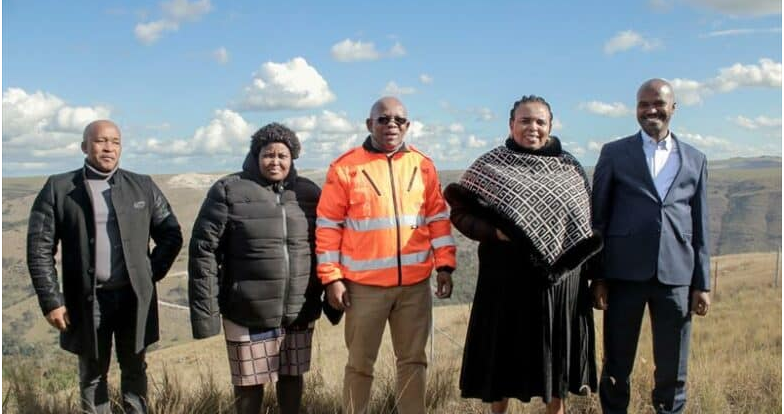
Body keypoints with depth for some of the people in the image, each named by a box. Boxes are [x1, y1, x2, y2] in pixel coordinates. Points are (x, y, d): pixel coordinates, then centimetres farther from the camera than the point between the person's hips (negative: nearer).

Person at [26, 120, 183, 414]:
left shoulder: (143, 186, 5)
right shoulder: (58, 189, -1)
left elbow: (171, 236, 10)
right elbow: (40, 249, -3)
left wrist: (151, 274, 1)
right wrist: (51, 301, -8)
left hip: (135, 298, 1)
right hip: (86, 301, -1)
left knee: (134, 370, 13)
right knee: (92, 373, 11)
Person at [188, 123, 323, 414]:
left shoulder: (309, 193, 5)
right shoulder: (228, 191, -6)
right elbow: (204, 250, -9)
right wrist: (205, 310, -13)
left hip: (299, 312, 3)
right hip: (248, 313, -3)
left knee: (292, 375, 15)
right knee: (249, 381, 10)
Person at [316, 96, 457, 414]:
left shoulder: (423, 166, 6)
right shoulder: (345, 167, -4)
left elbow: (439, 218, 8)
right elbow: (328, 227, -3)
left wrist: (445, 266, 1)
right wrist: (332, 277, -7)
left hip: (415, 283, 3)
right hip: (364, 284, -3)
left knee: (413, 360, 12)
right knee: (360, 363, 8)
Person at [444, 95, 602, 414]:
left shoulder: (570, 168, 8)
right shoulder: (490, 166, 0)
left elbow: (586, 223, 13)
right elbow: (459, 211, -1)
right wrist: (494, 232, -17)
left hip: (560, 278, 2)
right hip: (507, 278, -2)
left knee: (555, 355, 10)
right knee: (503, 354, 5)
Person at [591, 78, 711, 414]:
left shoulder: (695, 160, 13)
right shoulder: (614, 153, 6)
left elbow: (700, 227, 11)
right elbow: (598, 218, 4)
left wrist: (702, 284, 6)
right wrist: (598, 277, -2)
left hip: (676, 275, 2)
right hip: (625, 273, -1)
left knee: (672, 371, 7)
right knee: (617, 367, 7)